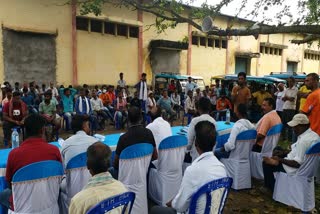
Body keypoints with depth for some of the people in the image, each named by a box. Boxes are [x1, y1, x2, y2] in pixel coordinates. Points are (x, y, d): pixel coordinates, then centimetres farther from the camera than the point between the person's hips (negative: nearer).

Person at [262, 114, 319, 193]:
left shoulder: (303, 140, -32)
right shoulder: (314, 134, -1)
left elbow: (297, 163, -29)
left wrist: (279, 160, -18)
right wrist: (284, 152, 10)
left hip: (297, 169, -10)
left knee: (266, 163, -2)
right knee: (278, 150, 23)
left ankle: (271, 188, 17)